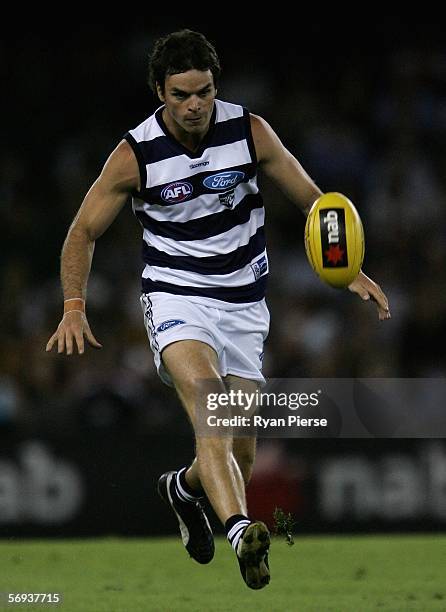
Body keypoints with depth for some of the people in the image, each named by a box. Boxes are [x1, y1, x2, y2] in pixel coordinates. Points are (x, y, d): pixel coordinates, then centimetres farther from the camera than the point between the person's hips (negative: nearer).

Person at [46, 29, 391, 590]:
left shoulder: (250, 132, -6)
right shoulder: (135, 155, -11)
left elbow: (313, 201, 5)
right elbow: (83, 233, 1)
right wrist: (74, 309, -11)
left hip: (243, 305, 3)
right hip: (176, 297, -3)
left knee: (241, 452, 4)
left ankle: (182, 488, 40)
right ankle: (241, 531, -50)